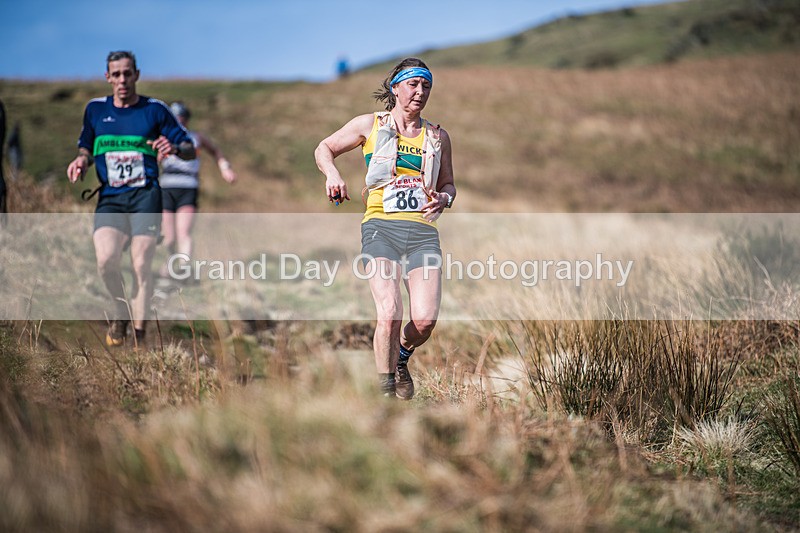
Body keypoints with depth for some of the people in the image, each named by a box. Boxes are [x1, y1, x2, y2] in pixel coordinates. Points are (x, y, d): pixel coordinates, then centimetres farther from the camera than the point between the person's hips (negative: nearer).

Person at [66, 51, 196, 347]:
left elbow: (190, 149, 8)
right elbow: (86, 147, 24)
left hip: (145, 195, -2)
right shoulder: (95, 109, 12)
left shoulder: (155, 109, 5)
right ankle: (121, 311, 9)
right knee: (106, 260, -20)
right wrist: (82, 159, 0)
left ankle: (139, 335, 2)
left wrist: (175, 148, -16)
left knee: (141, 267, -9)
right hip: (109, 197, 2)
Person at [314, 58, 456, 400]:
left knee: (425, 320, -13)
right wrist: (332, 173, -2)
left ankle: (401, 358, 22)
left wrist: (444, 199, 3)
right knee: (390, 314, -20)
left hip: (423, 232, 2)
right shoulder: (370, 125, 10)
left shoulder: (438, 137, 18)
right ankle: (386, 390, -2)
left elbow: (448, 184, 27)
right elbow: (324, 149, 19)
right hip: (381, 227, -2)